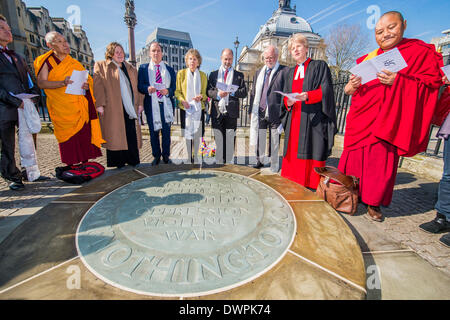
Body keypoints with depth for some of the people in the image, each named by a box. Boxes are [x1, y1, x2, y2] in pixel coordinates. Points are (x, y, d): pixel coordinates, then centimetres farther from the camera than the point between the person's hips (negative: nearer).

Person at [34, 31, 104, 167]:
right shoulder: (47, 62, 5)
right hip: (62, 109, -3)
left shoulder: (74, 63, 17)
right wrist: (63, 83, -24)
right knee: (69, 139, -4)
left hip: (80, 108, 3)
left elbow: (88, 79, 19)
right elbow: (41, 83, -7)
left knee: (84, 136, -2)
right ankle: (71, 166, 6)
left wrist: (87, 86, -6)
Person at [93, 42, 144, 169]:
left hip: (130, 108, 3)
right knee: (115, 134, -3)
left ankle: (132, 160, 10)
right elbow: (98, 86, -2)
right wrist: (100, 104, -12)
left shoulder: (131, 69, 20)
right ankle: (118, 162, 5)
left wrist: (140, 103, 6)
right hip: (112, 108, -3)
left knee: (132, 134, 1)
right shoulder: (101, 66, 9)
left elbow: (137, 87, 17)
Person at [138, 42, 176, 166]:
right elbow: (140, 86, 3)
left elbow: (174, 88, 6)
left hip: (166, 105, 0)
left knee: (166, 131, 4)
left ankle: (166, 155, 19)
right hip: (151, 105, 0)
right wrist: (148, 89, -18)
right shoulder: (143, 68, 10)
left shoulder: (170, 69, 12)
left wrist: (167, 91, -15)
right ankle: (156, 156, 19)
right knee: (153, 132, 5)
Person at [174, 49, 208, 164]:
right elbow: (177, 91, 4)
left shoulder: (203, 75, 8)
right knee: (188, 133, 2)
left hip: (198, 108, 1)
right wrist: (182, 100, -15)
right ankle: (189, 156, 16)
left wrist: (201, 96, -14)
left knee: (197, 133, 3)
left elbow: (206, 93, 9)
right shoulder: (181, 73, 5)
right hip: (185, 108, -1)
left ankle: (196, 156, 18)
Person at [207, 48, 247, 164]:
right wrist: (218, 94, -12)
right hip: (217, 112, 1)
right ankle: (219, 162, 17)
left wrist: (233, 92, -14)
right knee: (218, 140, 6)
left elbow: (244, 93, 4)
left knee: (230, 141, 1)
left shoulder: (239, 75, 12)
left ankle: (229, 162, 12)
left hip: (231, 112, -1)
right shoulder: (213, 74, 15)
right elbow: (208, 91, 7)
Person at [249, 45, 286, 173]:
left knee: (274, 141, 5)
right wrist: (251, 110, 10)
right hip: (259, 111, 5)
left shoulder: (284, 71, -2)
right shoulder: (259, 72, 16)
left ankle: (274, 167, 18)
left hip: (274, 113, -4)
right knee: (259, 138, 13)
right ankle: (260, 161, 32)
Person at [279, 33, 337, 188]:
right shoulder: (289, 72, 22)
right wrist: (287, 102, -5)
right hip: (294, 121, 4)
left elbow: (325, 91, -3)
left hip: (313, 120, -4)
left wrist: (307, 96, -21)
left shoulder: (319, 66, 8)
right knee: (293, 157, 1)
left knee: (311, 156, -8)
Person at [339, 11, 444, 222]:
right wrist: (351, 87, -6)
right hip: (361, 119, 4)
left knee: (381, 164, -2)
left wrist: (398, 81, -20)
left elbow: (432, 83, -5)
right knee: (354, 159, 5)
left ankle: (374, 204, 14)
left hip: (387, 121, -3)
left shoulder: (420, 51, 3)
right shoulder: (368, 58, 16)